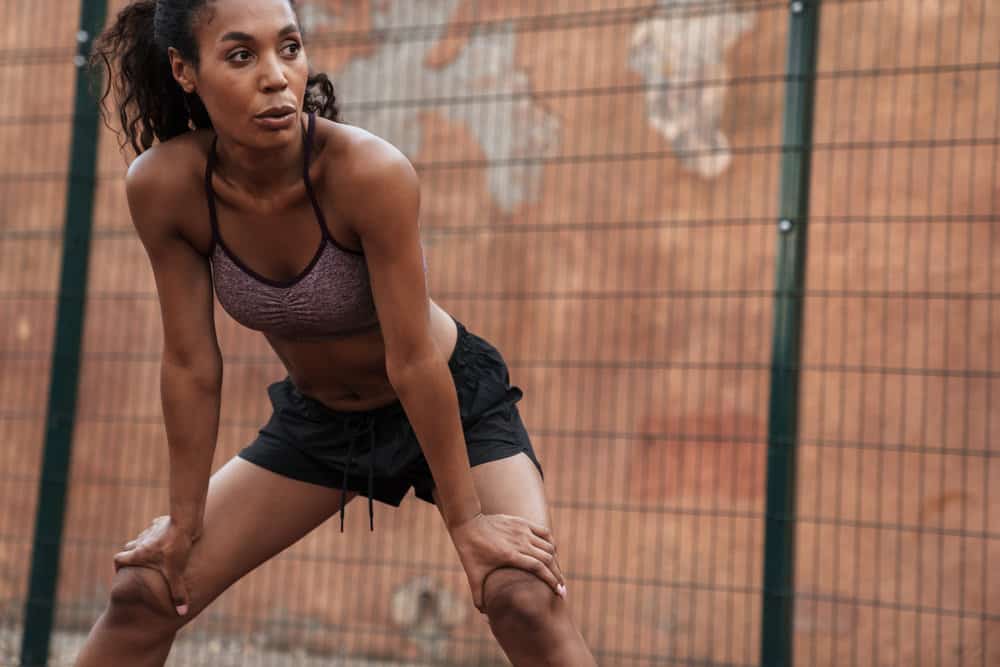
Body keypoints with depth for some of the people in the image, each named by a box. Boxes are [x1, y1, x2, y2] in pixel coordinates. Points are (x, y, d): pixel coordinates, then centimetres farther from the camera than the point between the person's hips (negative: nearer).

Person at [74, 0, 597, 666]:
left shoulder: (371, 171, -32)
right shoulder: (163, 185, -21)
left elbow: (414, 361, -27)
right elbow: (191, 365, -12)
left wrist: (465, 519, -19)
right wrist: (185, 519, -5)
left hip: (451, 401, -3)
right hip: (316, 416, 4)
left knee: (526, 600, -24)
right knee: (143, 594, 2)